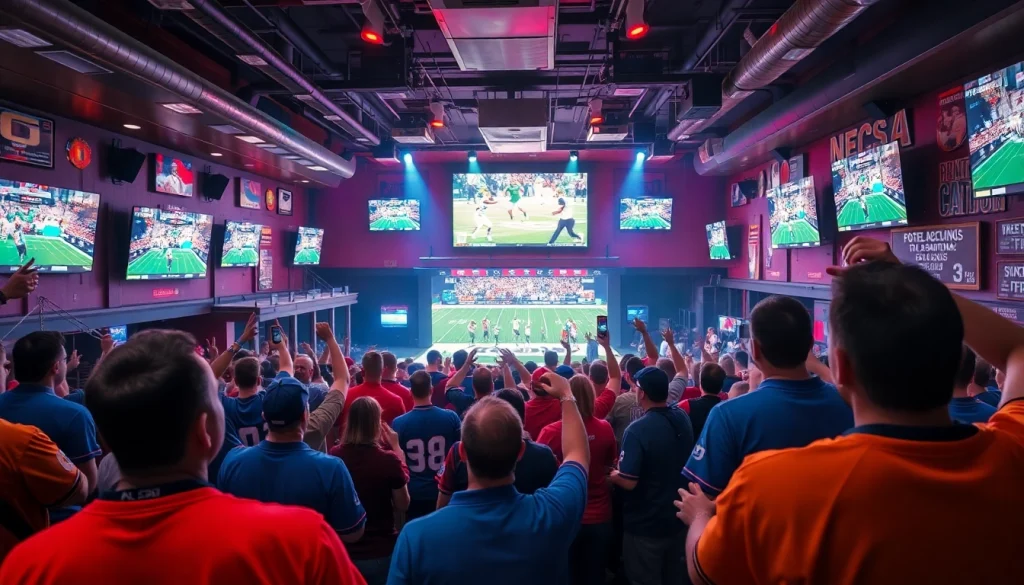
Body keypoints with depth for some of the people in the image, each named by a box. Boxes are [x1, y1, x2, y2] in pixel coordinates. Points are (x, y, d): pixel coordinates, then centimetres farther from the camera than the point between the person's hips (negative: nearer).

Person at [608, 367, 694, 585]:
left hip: (645, 524, -7)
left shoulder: (638, 429, -27)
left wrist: (612, 475, -6)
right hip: (678, 518, 7)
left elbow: (629, 482, -27)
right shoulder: (683, 419, -4)